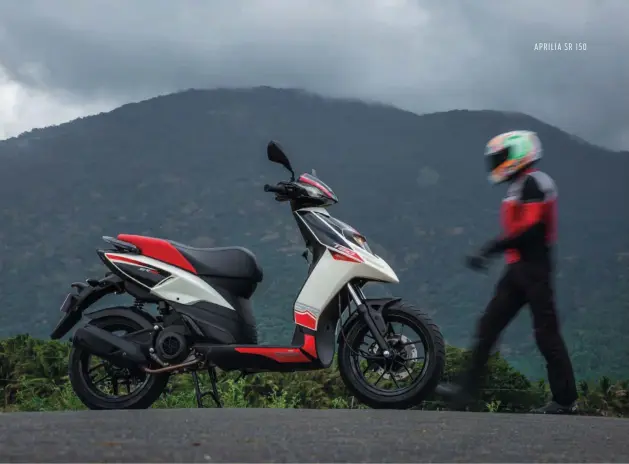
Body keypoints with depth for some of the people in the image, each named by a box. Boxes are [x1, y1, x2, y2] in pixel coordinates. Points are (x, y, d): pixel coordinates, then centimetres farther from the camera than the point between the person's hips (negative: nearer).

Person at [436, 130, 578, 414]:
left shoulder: (534, 183, -12)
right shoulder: (519, 186, 19)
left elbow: (529, 229, -22)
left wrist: (490, 250, -21)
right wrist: (489, 251, 19)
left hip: (533, 269, -10)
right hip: (518, 269, 10)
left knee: (546, 333, -5)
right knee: (487, 327, 4)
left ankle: (566, 400, 3)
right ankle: (467, 389, 3)